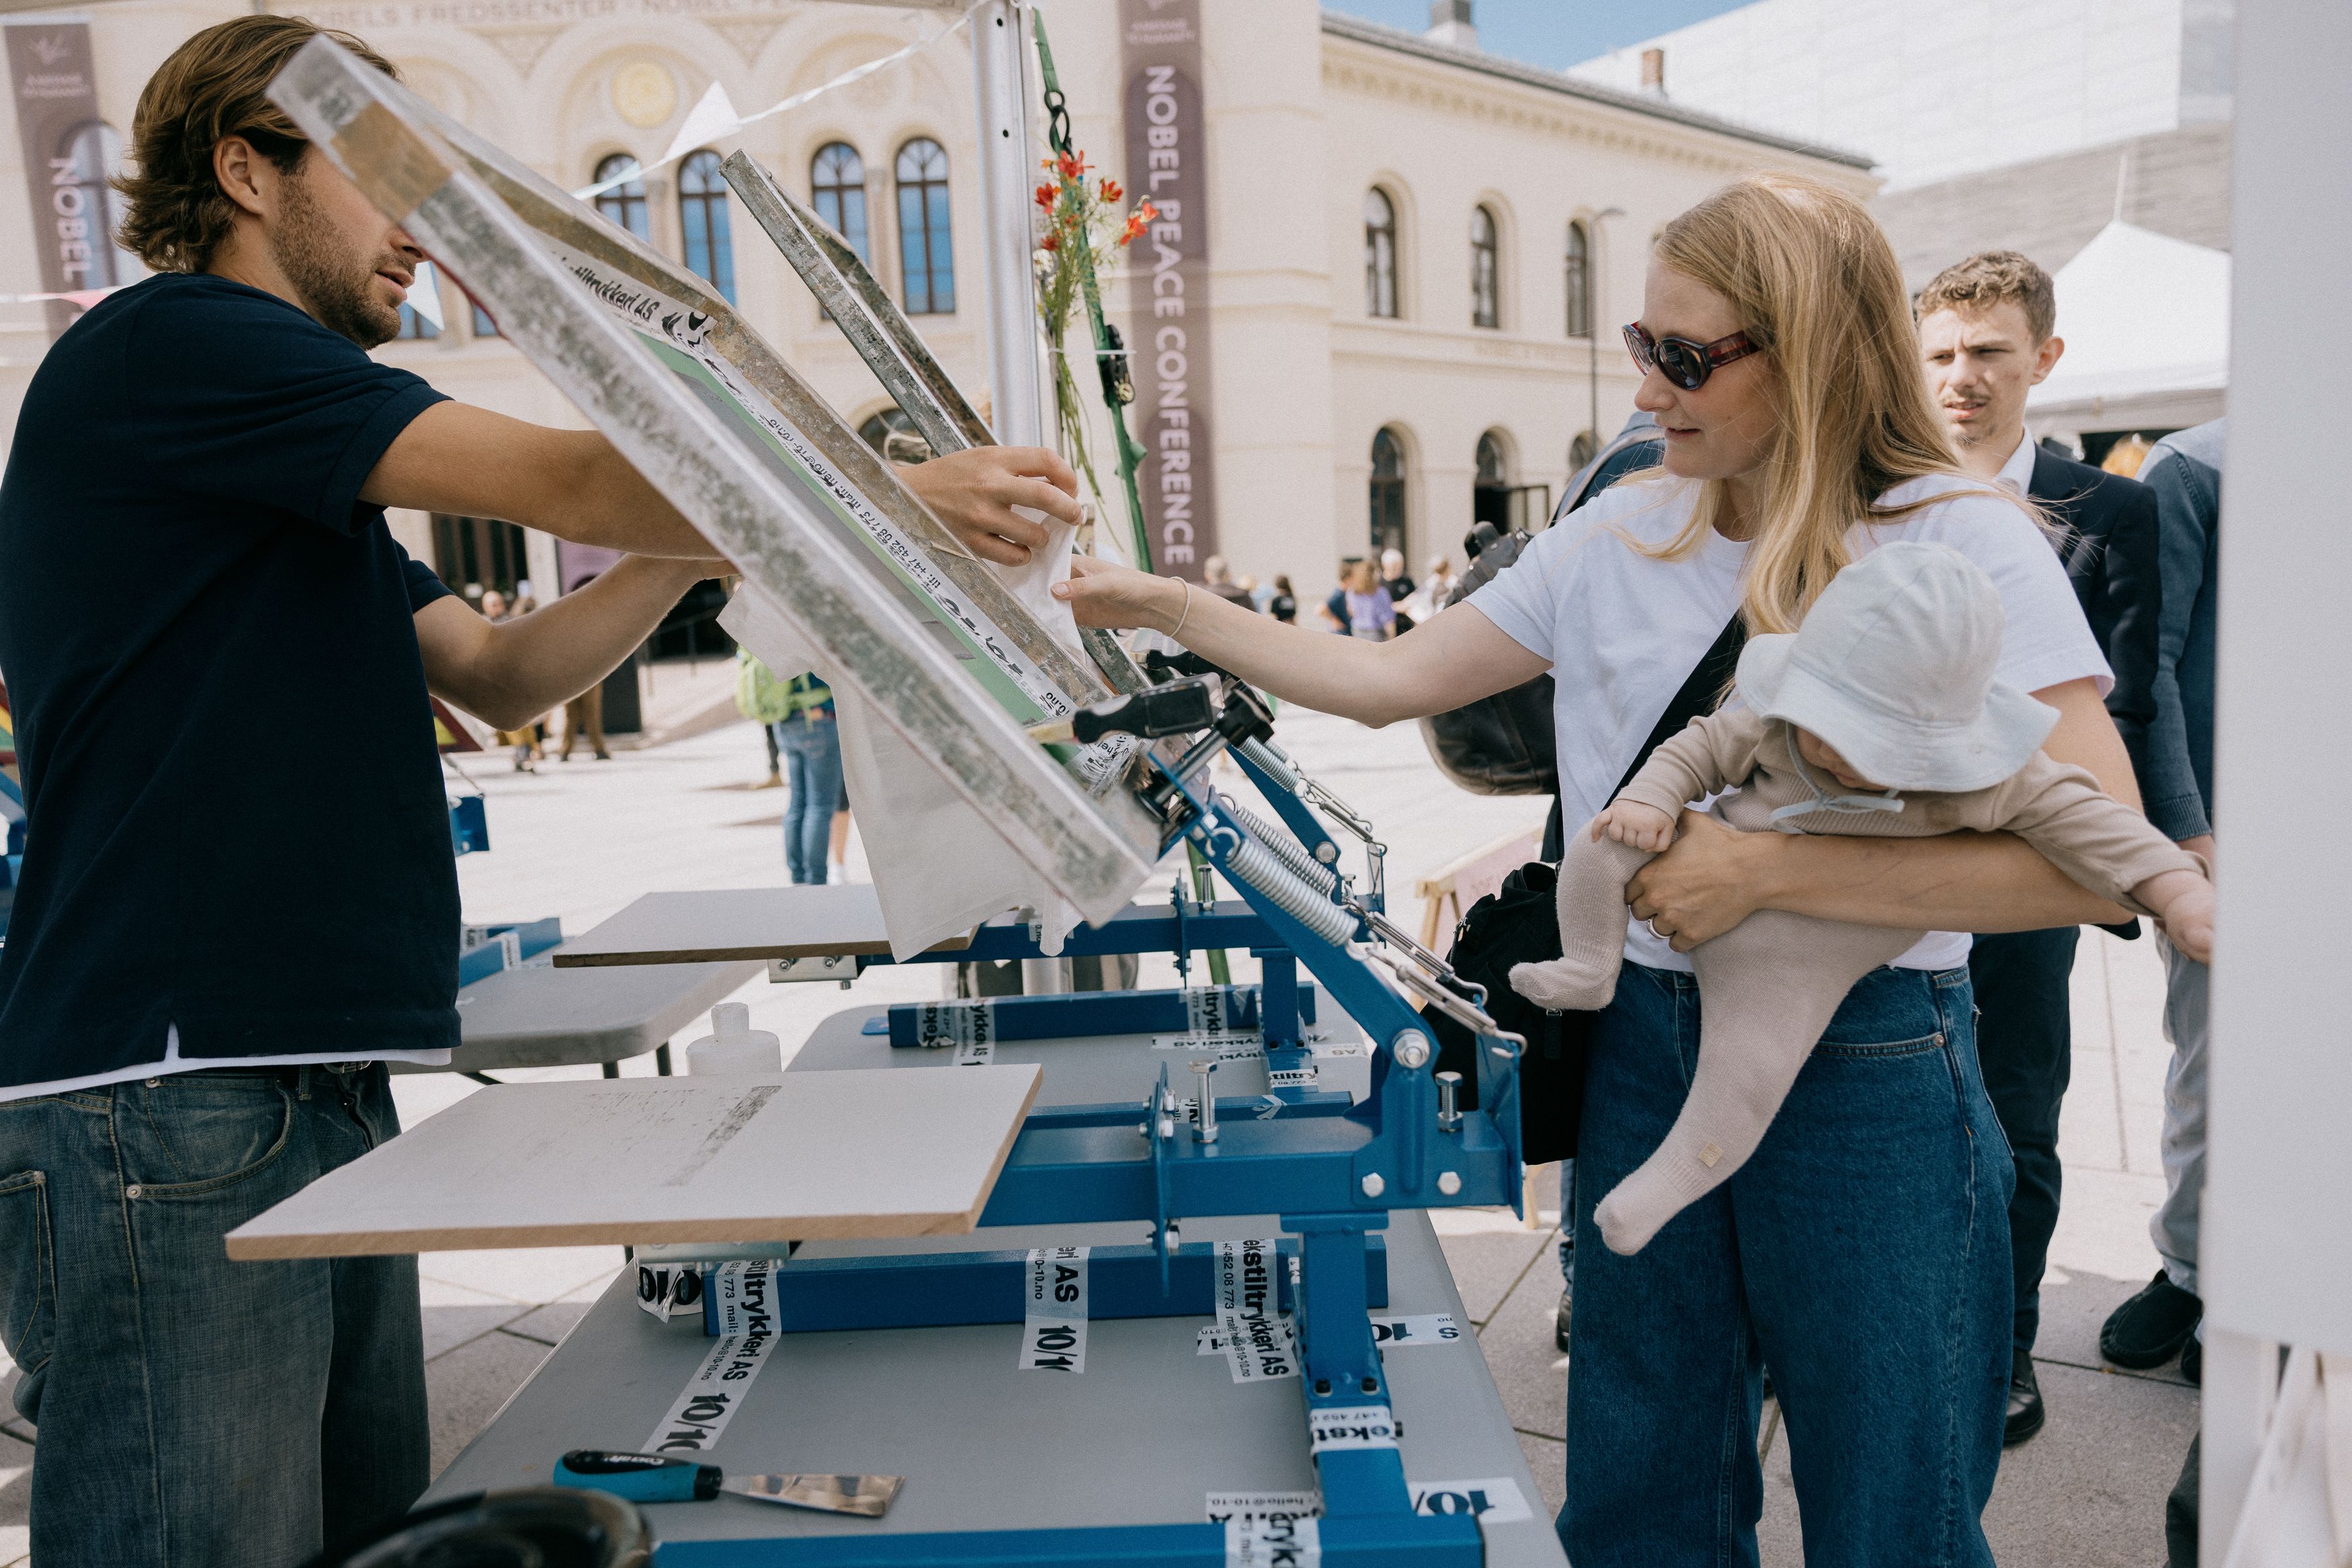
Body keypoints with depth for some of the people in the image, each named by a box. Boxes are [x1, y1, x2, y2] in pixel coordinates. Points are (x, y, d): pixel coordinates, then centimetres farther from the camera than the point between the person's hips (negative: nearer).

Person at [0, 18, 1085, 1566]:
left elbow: (496, 673, 17)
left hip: (322, 1090, 9)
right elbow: (561, 477, -15)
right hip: (168, 1101, -9)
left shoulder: (302, 479, 23)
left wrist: (698, 543, 5)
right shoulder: (169, 343, -7)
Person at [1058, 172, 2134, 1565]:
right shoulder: (1622, 538, 4)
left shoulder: (1958, 539, -10)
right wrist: (1167, 604, 4)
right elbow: (1389, 681, 8)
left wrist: (1765, 870, -23)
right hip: (1646, 1046, 4)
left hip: (1867, 1072, -4)